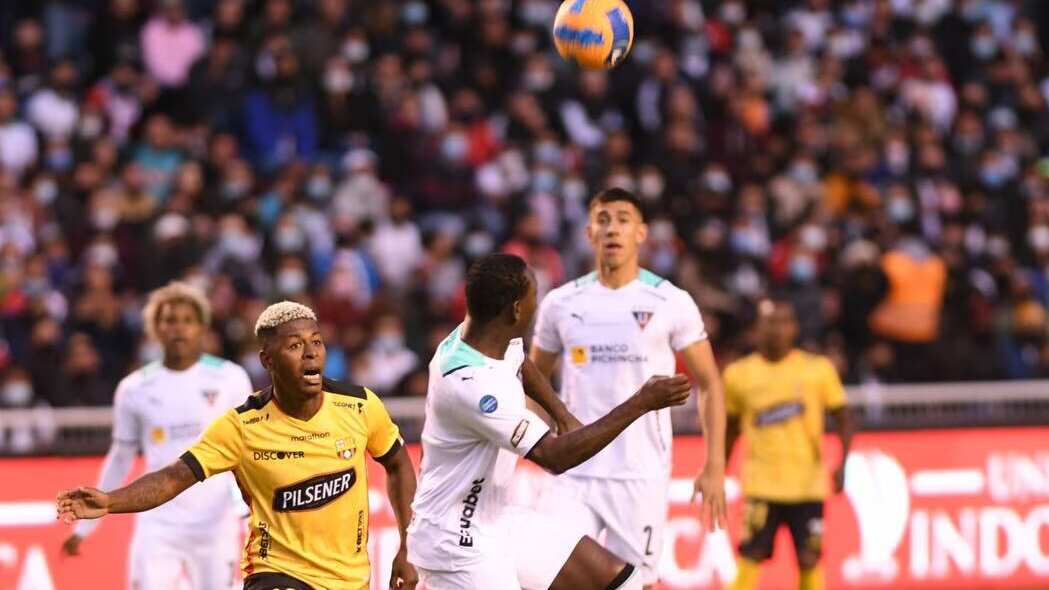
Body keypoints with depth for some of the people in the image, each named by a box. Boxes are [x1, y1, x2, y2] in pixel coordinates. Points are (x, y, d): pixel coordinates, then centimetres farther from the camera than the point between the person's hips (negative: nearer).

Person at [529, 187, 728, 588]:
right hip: (574, 473, 2)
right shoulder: (561, 303, 5)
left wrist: (714, 468, -4)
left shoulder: (670, 303, -2)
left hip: (641, 475, -2)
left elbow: (709, 384, 3)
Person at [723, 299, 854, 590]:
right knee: (749, 560, -9)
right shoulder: (739, 374, 4)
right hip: (761, 486, 0)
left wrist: (842, 465, -10)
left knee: (809, 560, 1)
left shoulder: (818, 369, 1)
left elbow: (843, 419, 4)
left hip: (808, 485, 0)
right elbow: (730, 429, 15)